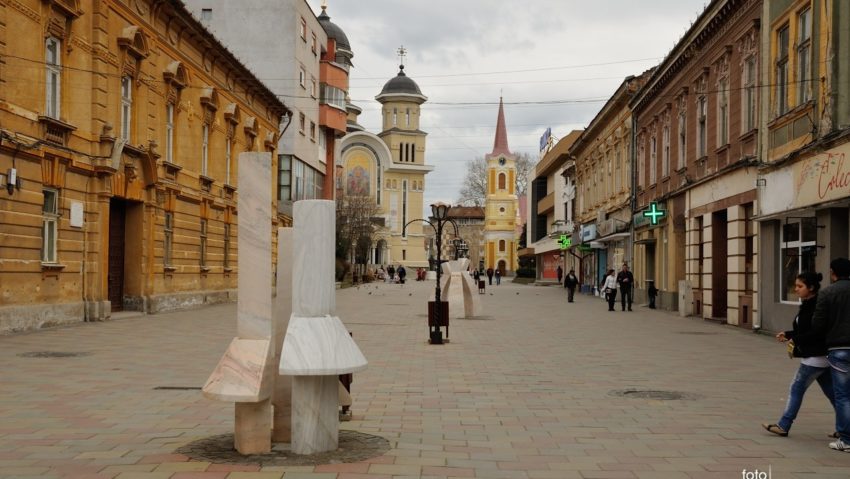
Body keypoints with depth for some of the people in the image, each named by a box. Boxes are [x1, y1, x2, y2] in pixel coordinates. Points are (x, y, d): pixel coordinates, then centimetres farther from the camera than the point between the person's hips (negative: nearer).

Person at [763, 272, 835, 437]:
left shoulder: (816, 306, -18)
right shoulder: (808, 305, 12)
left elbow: (818, 332, -23)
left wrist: (795, 339, -19)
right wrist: (787, 334, 9)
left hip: (815, 357, -10)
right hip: (821, 357, 10)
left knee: (796, 389, -2)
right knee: (831, 392, 12)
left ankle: (783, 426, 5)